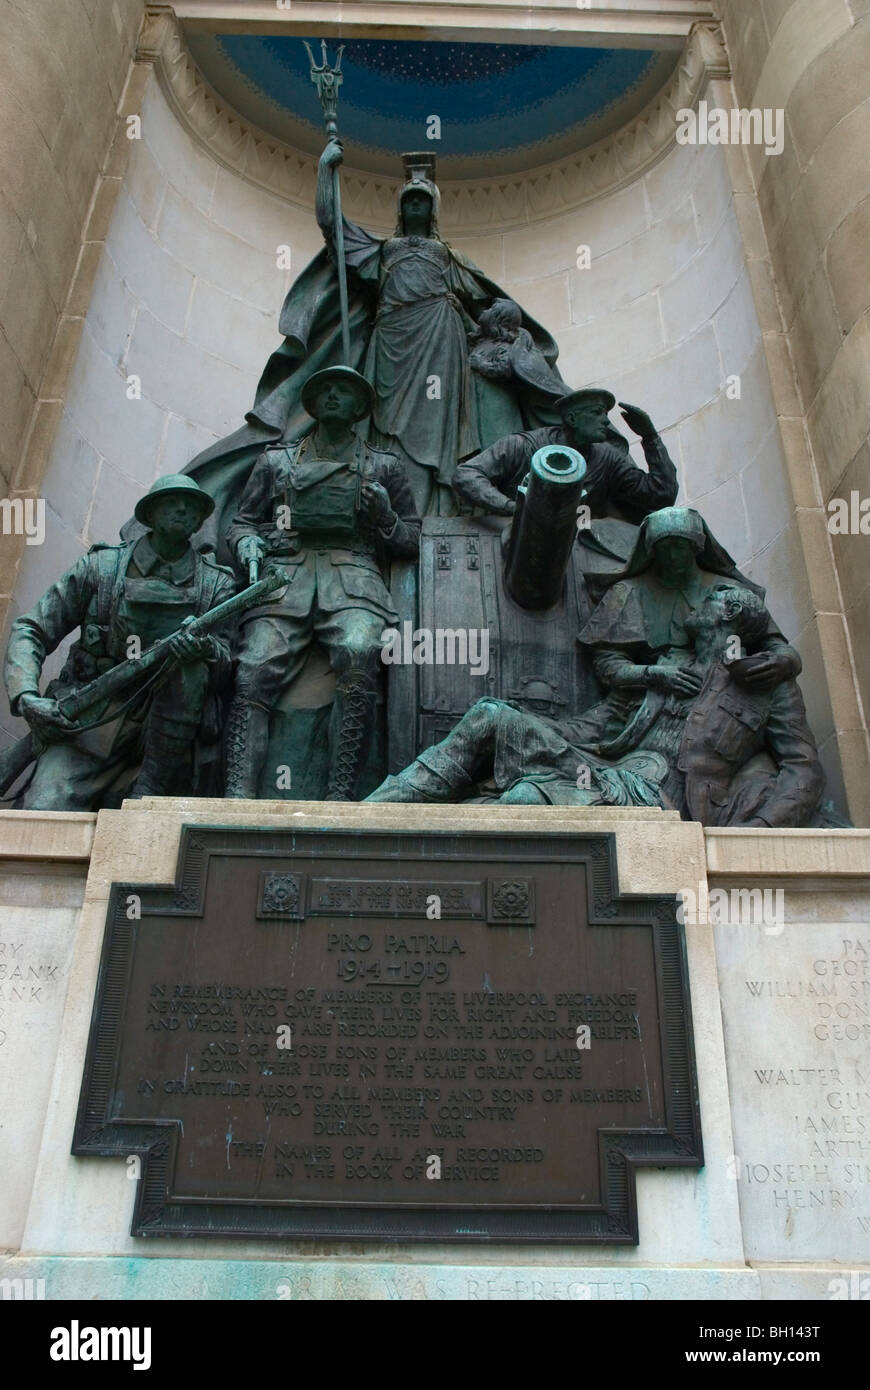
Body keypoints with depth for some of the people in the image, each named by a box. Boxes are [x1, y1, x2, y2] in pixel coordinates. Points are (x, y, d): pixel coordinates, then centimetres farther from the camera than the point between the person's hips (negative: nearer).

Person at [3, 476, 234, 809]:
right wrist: (26, 696, -13)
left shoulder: (215, 585, 5)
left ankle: (151, 791, -21)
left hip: (166, 729, 2)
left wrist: (208, 649, -26)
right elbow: (30, 630, 4)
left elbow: (228, 667, -1)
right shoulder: (101, 567, 3)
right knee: (44, 812, -27)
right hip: (89, 723, -2)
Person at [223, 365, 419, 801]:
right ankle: (238, 796, -33)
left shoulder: (384, 467, 26)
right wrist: (247, 543, 2)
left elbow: (413, 540, 23)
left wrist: (385, 517, 3)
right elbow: (241, 521, 25)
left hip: (352, 573, -1)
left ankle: (341, 795, -35)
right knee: (255, 669, -25)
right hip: (284, 570, 2)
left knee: (358, 654, -34)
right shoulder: (277, 460, 28)